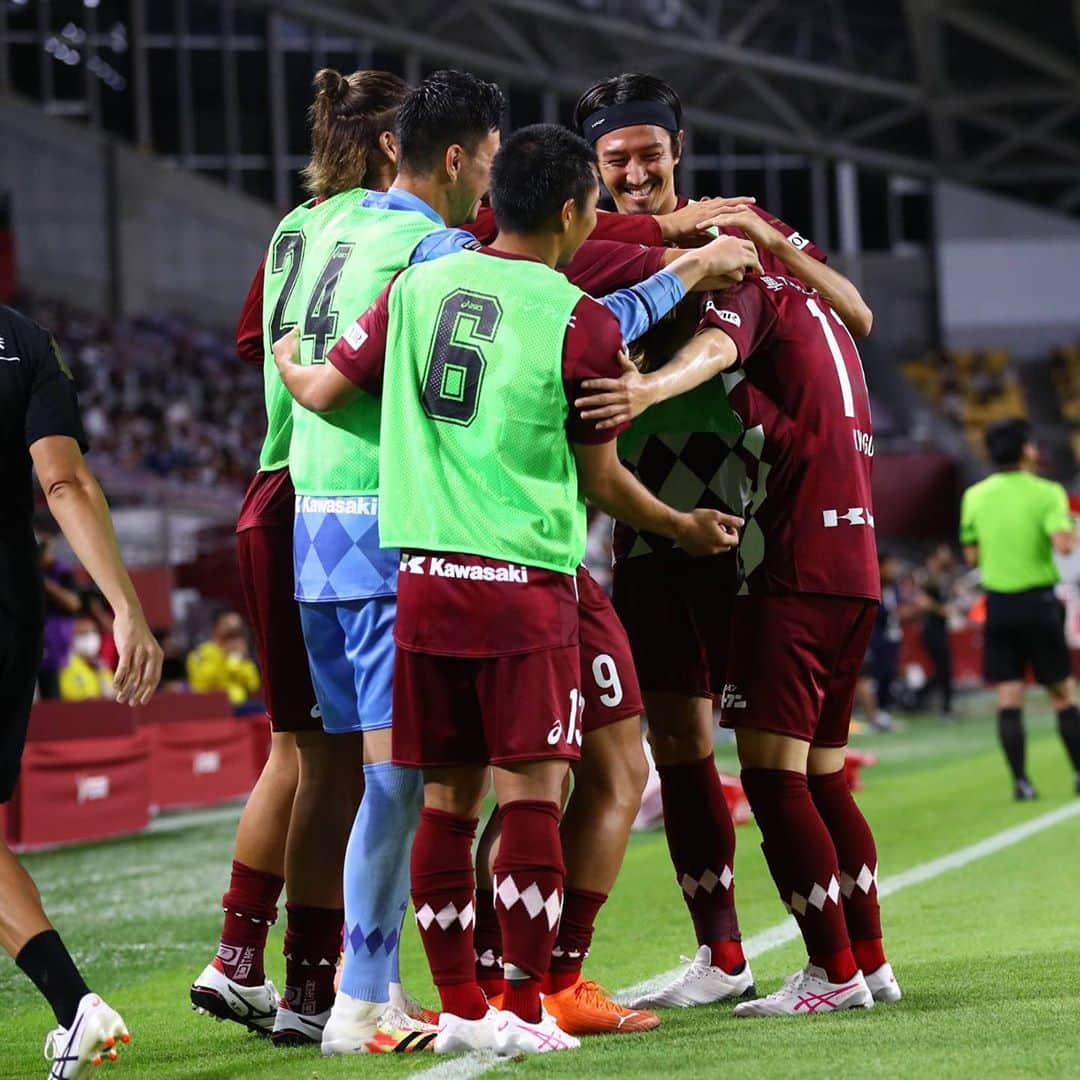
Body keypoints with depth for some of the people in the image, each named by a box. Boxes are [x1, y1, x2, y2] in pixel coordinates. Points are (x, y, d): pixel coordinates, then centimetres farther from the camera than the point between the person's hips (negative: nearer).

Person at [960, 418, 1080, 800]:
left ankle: (1020, 779, -3)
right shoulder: (1046, 492, -8)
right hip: (1039, 602, -3)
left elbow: (972, 554, 12)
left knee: (1009, 697, 2)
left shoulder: (975, 496, 4)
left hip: (998, 605, 3)